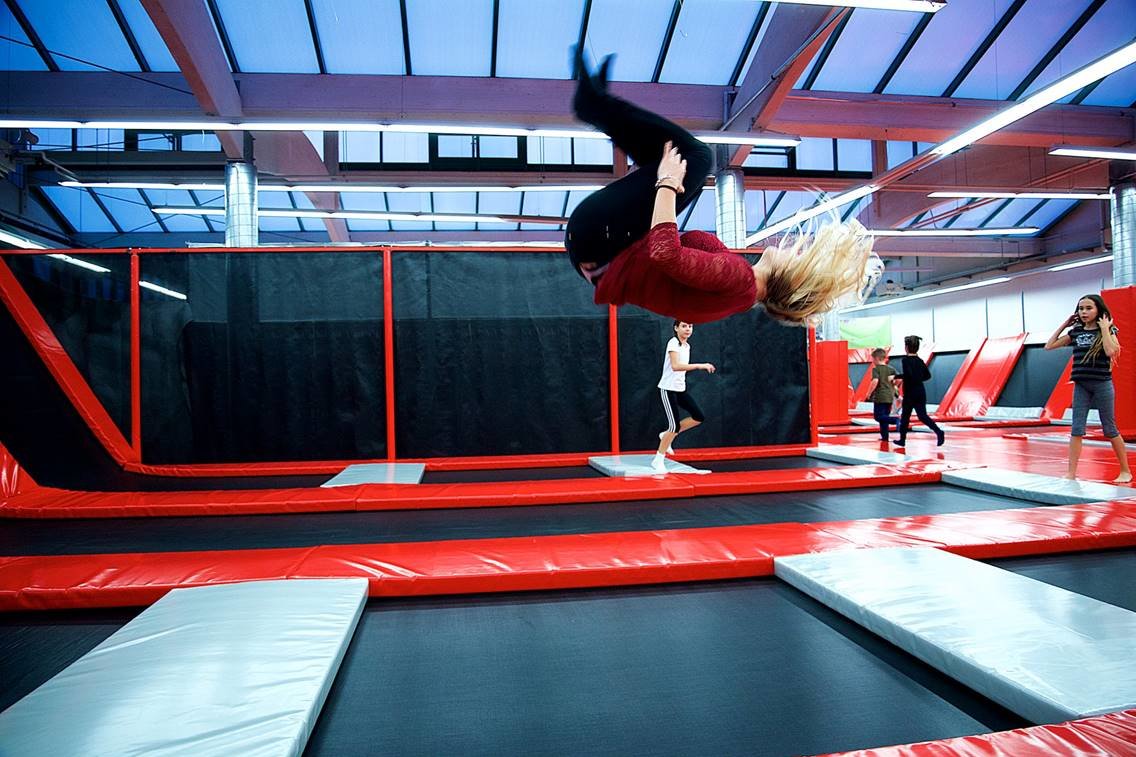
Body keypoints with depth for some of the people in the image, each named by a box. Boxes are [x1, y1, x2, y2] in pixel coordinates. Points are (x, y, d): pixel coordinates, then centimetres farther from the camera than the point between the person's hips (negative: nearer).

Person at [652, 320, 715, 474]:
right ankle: (658, 460, 2)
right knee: (674, 426, -11)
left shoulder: (687, 346, 11)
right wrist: (699, 366, -33)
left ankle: (667, 435, 16)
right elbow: (675, 366, -31)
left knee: (699, 417, 3)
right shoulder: (673, 343, -16)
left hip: (680, 389, 9)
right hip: (667, 389, -9)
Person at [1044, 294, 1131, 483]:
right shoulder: (1076, 332, 8)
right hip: (1080, 385, 4)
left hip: (1102, 384, -3)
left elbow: (1110, 351, -22)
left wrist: (1105, 328, -15)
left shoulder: (1107, 331, -3)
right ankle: (1071, 473, -2)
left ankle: (1125, 471, 20)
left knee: (1109, 429, 5)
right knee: (1077, 430, -1)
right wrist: (1064, 325, 7)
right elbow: (1049, 346, 8)